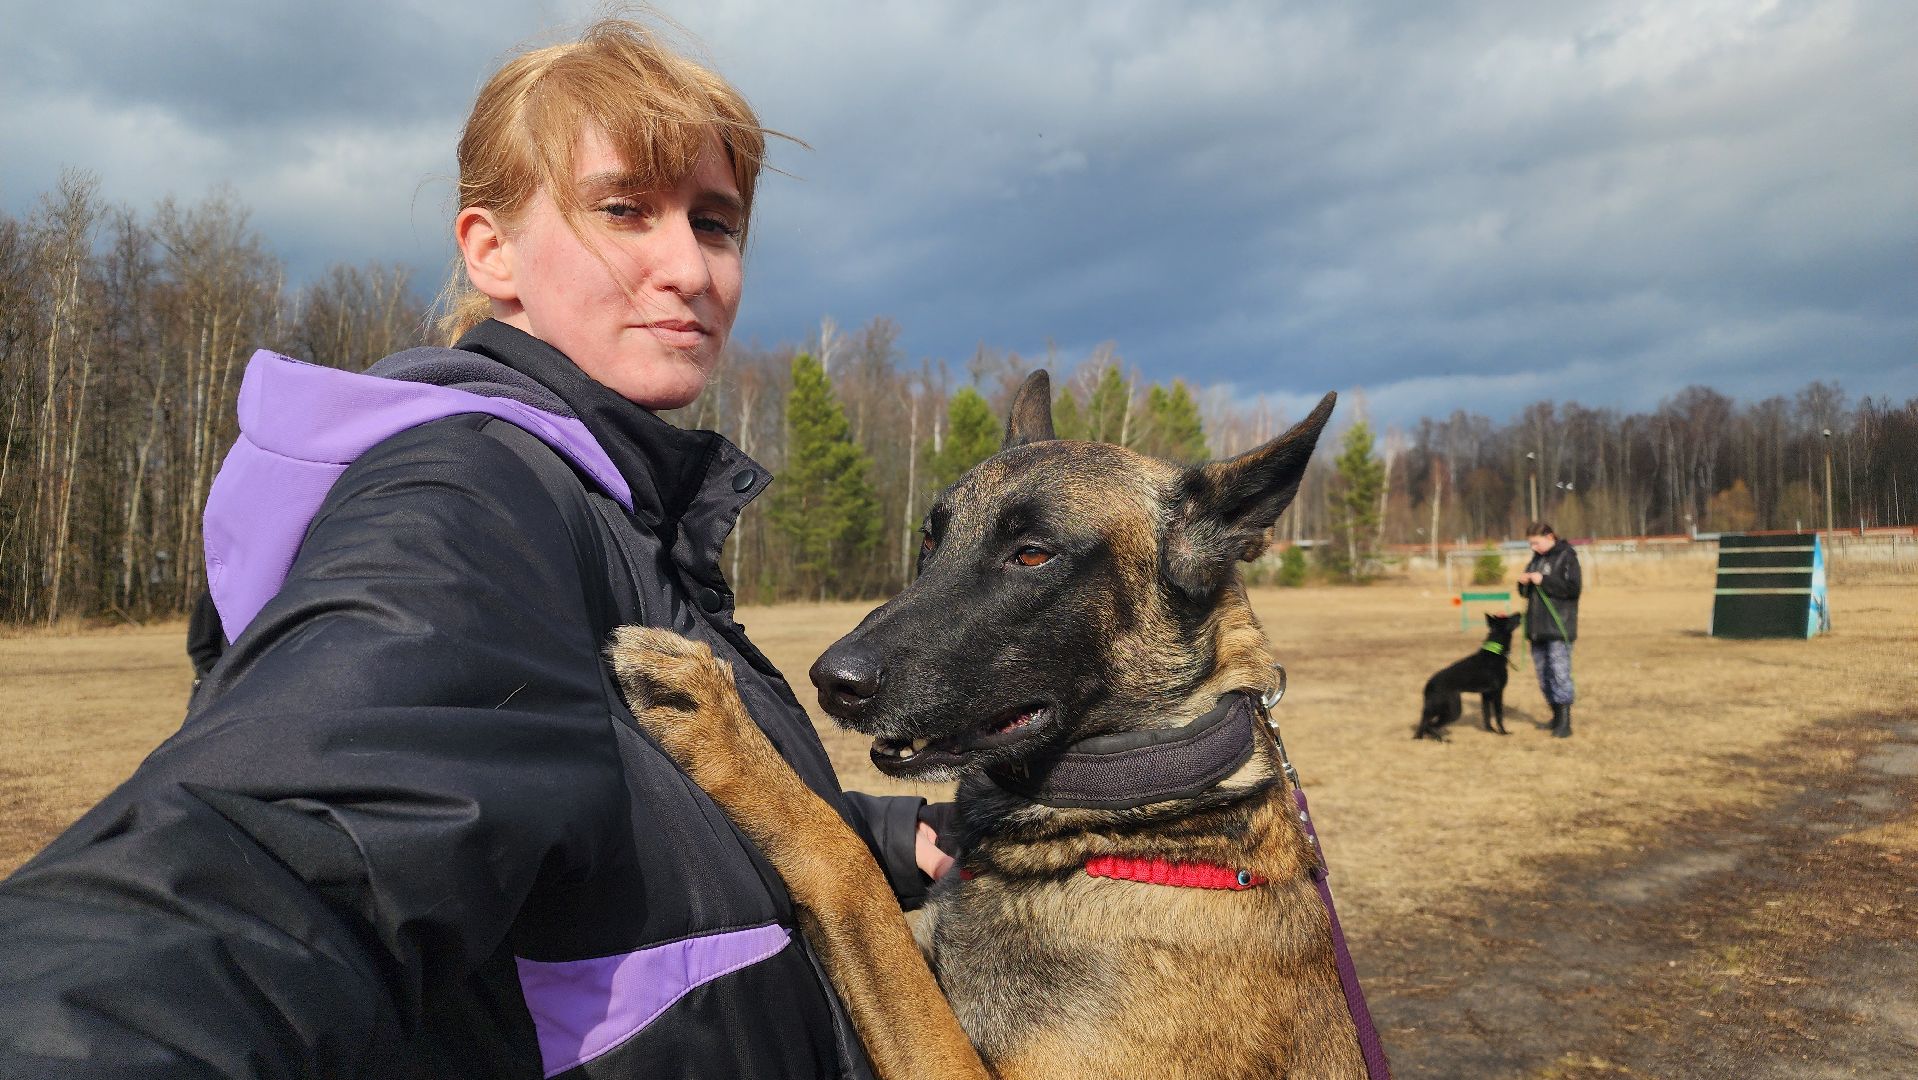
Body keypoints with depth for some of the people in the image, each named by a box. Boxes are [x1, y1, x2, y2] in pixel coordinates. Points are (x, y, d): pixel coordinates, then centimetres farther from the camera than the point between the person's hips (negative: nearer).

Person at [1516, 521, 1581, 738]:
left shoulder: (1566, 557, -8)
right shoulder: (1536, 559, 15)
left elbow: (1574, 587, -17)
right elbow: (1526, 593, 21)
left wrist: (1543, 581, -19)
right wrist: (1524, 583, -2)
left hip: (1559, 627, -8)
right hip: (1538, 627, 8)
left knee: (1560, 674, -10)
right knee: (1543, 675, 12)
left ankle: (1565, 722, -7)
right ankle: (1556, 717, 23)